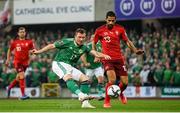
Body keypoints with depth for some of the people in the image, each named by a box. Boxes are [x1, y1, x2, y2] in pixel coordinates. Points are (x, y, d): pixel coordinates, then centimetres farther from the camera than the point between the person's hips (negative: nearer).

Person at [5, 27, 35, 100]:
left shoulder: (29, 42, 0)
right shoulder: (15, 42, 0)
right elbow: (10, 50, 14)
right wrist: (8, 59, 11)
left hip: (25, 62, 3)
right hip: (17, 61, -3)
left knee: (18, 78, 14)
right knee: (22, 77, -17)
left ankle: (9, 87, 42)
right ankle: (23, 95, -15)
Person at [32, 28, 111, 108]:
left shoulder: (84, 48, 6)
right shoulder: (67, 42, -8)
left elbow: (94, 52, -6)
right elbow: (52, 46, -2)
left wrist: (104, 55, -25)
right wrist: (39, 51, -3)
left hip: (69, 67, 7)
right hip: (59, 63, -7)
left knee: (85, 79, -4)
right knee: (68, 77, -34)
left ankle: (85, 102, -3)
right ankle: (81, 95, -55)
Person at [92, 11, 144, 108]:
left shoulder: (120, 29, 3)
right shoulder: (100, 30, -1)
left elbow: (127, 41, 11)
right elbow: (94, 43, 13)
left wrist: (135, 50, -4)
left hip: (119, 58, 3)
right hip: (107, 59, -3)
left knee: (125, 82, 2)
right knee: (112, 80, -23)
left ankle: (120, 93, 39)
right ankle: (106, 101, -4)